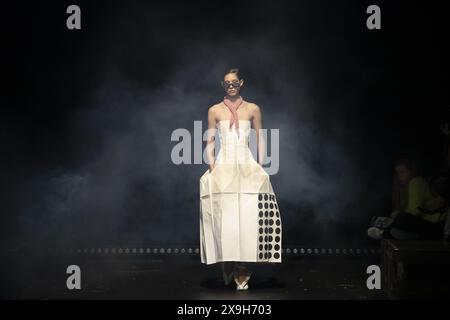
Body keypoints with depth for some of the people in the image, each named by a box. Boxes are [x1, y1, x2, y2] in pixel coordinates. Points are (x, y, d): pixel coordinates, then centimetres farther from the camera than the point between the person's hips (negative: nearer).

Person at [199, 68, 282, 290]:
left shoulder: (253, 110, 8)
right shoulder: (215, 111, 8)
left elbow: (260, 140, 10)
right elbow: (210, 141, 8)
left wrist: (260, 169, 3)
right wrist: (212, 167, -3)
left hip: (247, 166, 0)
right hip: (223, 166, 0)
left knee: (247, 216, -9)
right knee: (224, 216, -6)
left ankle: (242, 271, -5)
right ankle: (228, 268, 5)